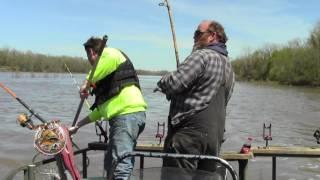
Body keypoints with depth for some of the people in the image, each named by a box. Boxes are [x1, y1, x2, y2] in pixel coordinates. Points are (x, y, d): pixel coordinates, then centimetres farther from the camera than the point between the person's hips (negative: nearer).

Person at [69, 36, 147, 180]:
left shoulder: (108, 53, 4)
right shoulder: (105, 78, 31)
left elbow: (112, 58, -23)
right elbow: (102, 107, 35)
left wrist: (87, 82, -16)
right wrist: (78, 125, 40)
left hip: (128, 114, -10)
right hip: (123, 116, 11)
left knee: (121, 165, -18)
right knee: (110, 164, 17)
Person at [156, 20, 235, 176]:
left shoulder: (202, 55, -9)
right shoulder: (228, 66, 20)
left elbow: (173, 84, -17)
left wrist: (162, 83, 5)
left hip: (189, 132, -9)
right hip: (215, 135, 9)